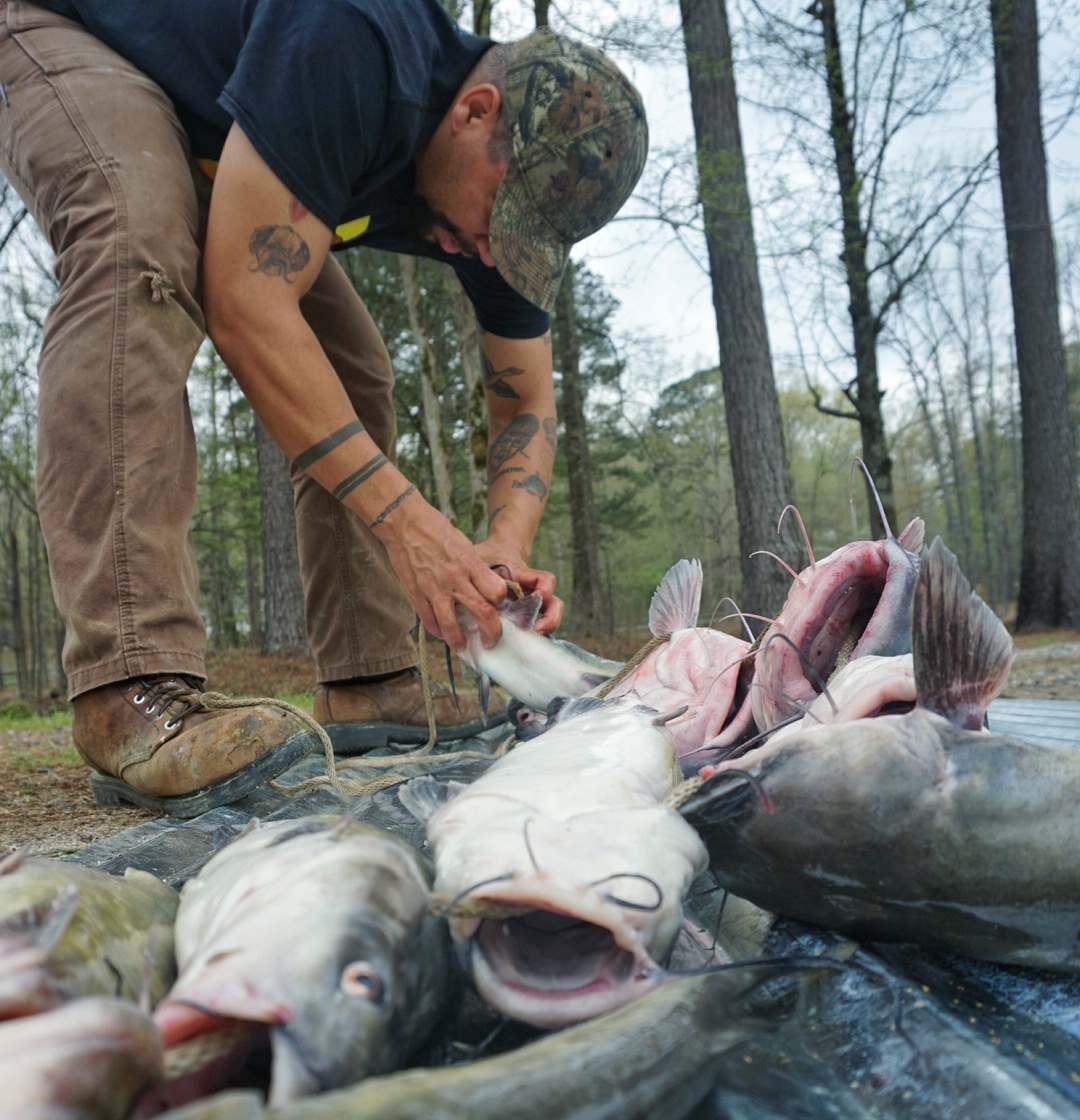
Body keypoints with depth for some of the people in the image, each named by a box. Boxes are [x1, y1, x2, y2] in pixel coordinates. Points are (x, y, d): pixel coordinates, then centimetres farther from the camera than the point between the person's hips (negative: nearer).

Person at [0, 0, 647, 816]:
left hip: (208, 148, 7)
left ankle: (370, 687, -1)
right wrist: (403, 517, -41)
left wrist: (511, 543, -28)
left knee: (352, 372, -4)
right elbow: (245, 303, -41)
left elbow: (526, 401, -9)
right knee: (142, 260, -37)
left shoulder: (509, 182, -14)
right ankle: (134, 698, -43)